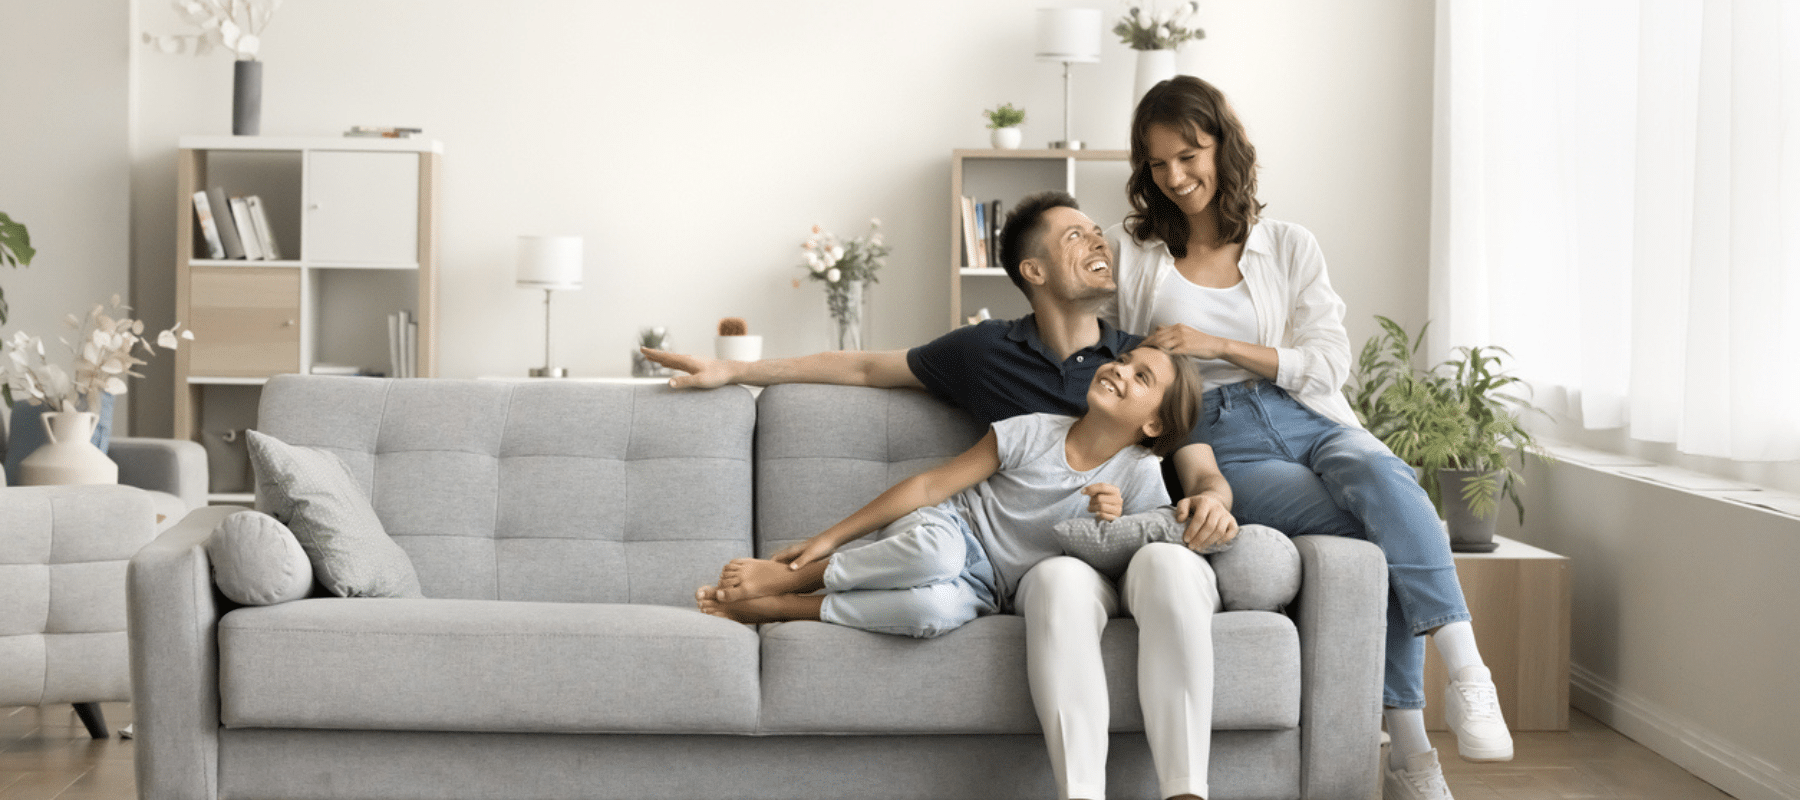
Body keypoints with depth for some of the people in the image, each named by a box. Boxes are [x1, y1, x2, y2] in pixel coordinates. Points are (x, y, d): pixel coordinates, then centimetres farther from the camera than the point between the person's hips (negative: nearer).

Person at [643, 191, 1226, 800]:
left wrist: (1211, 499, -15)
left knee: (1167, 562, -38)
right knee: (1062, 578, -39)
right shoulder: (987, 351, 16)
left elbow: (1204, 473, 11)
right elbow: (865, 367, 27)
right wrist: (732, 371, 28)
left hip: (1145, 551, 0)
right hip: (1049, 561, 0)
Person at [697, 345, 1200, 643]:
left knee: (939, 608, -39)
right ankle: (783, 578, -21)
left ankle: (782, 606, -23)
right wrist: (831, 537, -3)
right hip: (947, 531, 0)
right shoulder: (1032, 433, -5)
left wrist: (1111, 525, -17)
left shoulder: (1140, 479, -4)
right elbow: (932, 484, -2)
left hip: (989, 590, 1)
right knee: (935, 546, -41)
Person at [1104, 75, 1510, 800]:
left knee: (1385, 480, -37)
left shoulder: (1289, 247, 15)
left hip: (1309, 421, 2)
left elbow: (1328, 363, 4)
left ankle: (1466, 676, -47)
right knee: (1382, 536, -31)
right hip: (1221, 445, -2)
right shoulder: (1128, 256, 14)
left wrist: (1220, 344, -7)